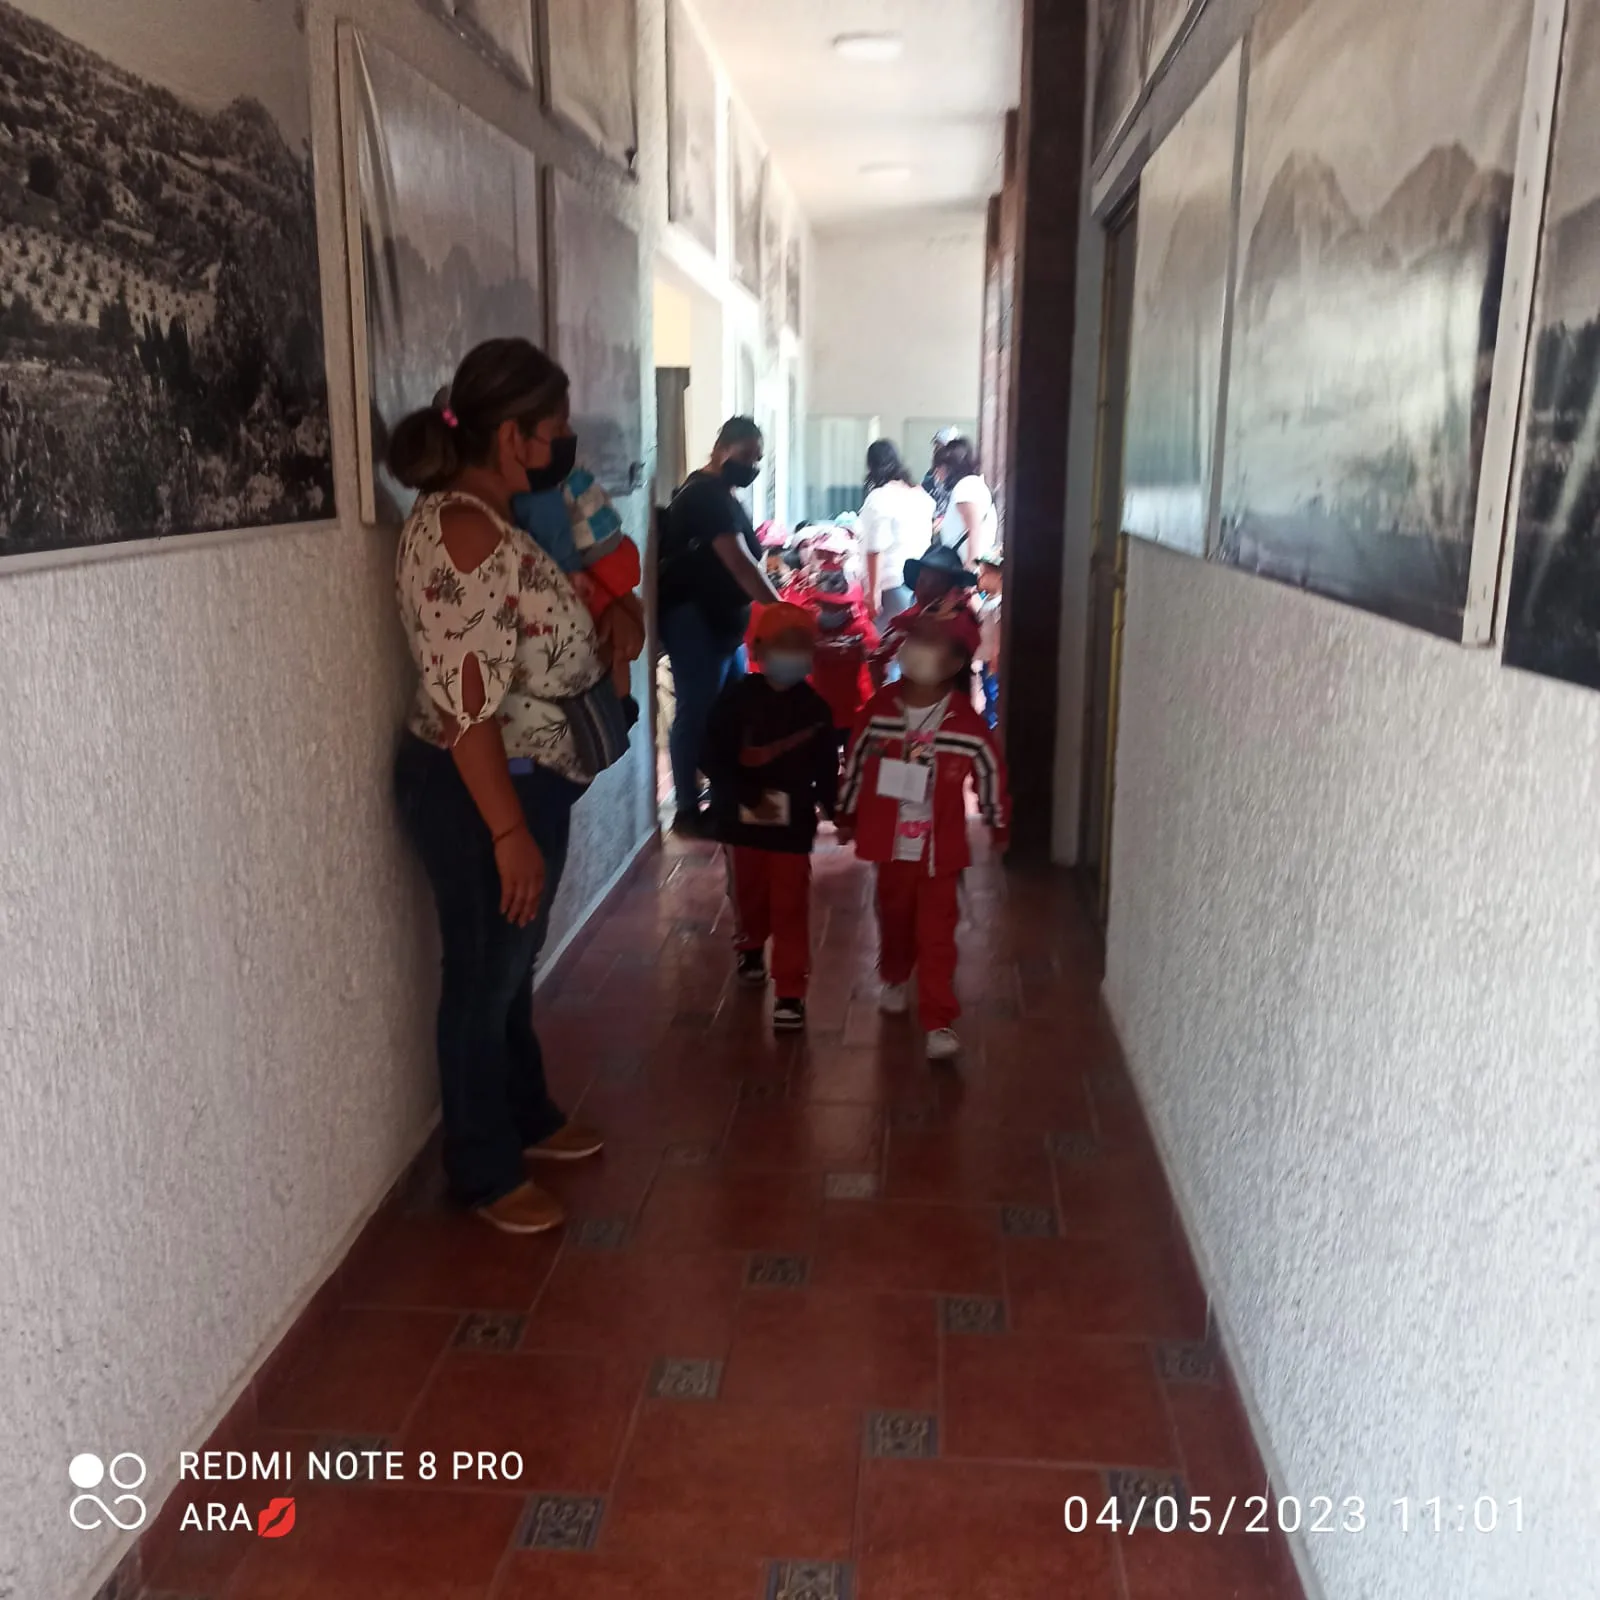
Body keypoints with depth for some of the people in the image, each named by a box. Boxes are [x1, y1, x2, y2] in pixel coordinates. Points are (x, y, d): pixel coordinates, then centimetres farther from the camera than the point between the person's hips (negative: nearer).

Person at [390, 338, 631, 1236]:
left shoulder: (490, 522, 9)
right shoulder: (464, 534, -22)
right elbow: (467, 706, -25)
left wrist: (603, 636, 1)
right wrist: (510, 832, -24)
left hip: (525, 779, 10)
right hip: (483, 794, -10)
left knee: (513, 966, 23)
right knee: (483, 977, 6)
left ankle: (529, 1119, 41)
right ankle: (486, 1173, 24)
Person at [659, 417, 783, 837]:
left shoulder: (720, 494, 15)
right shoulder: (705, 495, -17)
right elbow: (739, 564, -25)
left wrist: (774, 610, 16)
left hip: (723, 619, 10)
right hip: (695, 621, -10)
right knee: (696, 714, -5)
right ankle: (688, 811, 3)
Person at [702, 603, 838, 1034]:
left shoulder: (815, 708, -3)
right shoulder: (736, 699, -9)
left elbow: (826, 768, 2)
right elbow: (714, 759, -13)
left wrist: (836, 811, -1)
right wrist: (750, 796, -22)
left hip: (793, 822, -1)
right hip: (743, 817, 1)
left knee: (790, 908, -1)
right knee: (749, 894, 20)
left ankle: (790, 993, 4)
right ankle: (751, 947, 50)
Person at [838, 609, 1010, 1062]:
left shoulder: (966, 720, -13)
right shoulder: (880, 707, -6)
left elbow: (990, 769, -1)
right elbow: (856, 761, 5)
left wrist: (999, 824, 8)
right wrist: (846, 815, 11)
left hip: (941, 847, -3)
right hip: (890, 841, 3)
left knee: (937, 934, -2)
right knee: (894, 919, 22)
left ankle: (939, 1022, 2)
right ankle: (895, 979, 48)